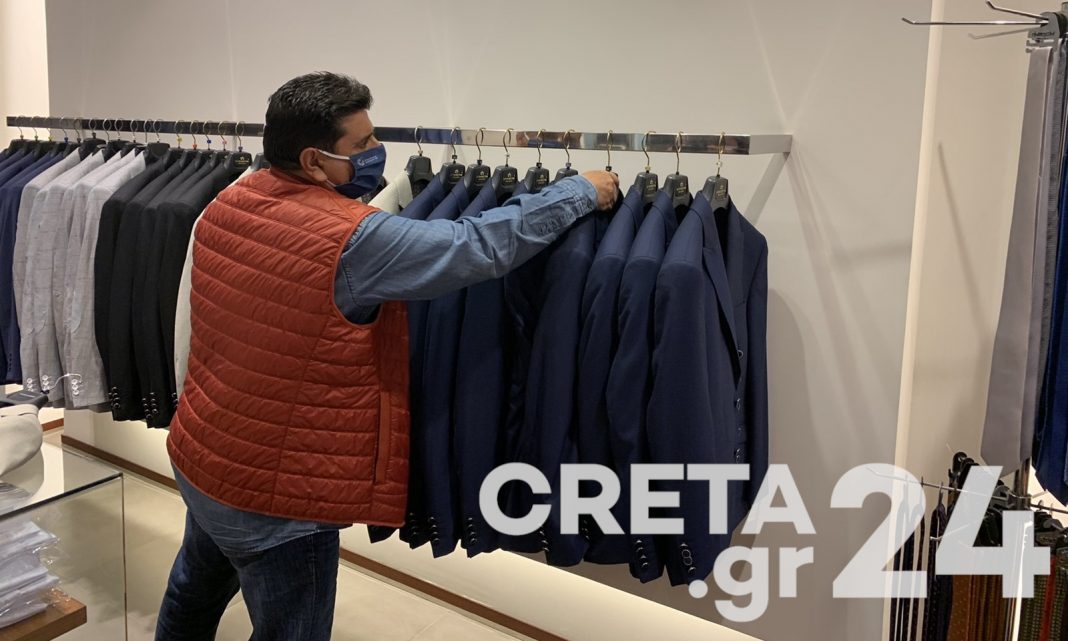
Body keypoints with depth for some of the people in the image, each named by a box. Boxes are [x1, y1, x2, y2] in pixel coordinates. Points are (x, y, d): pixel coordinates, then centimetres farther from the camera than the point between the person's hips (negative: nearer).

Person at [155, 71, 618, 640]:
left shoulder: (227, 204, -4)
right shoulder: (353, 241, -27)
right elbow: (484, 245, -22)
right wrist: (581, 191, -10)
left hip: (200, 457, 8)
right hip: (272, 494, -8)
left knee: (198, 587, 32)